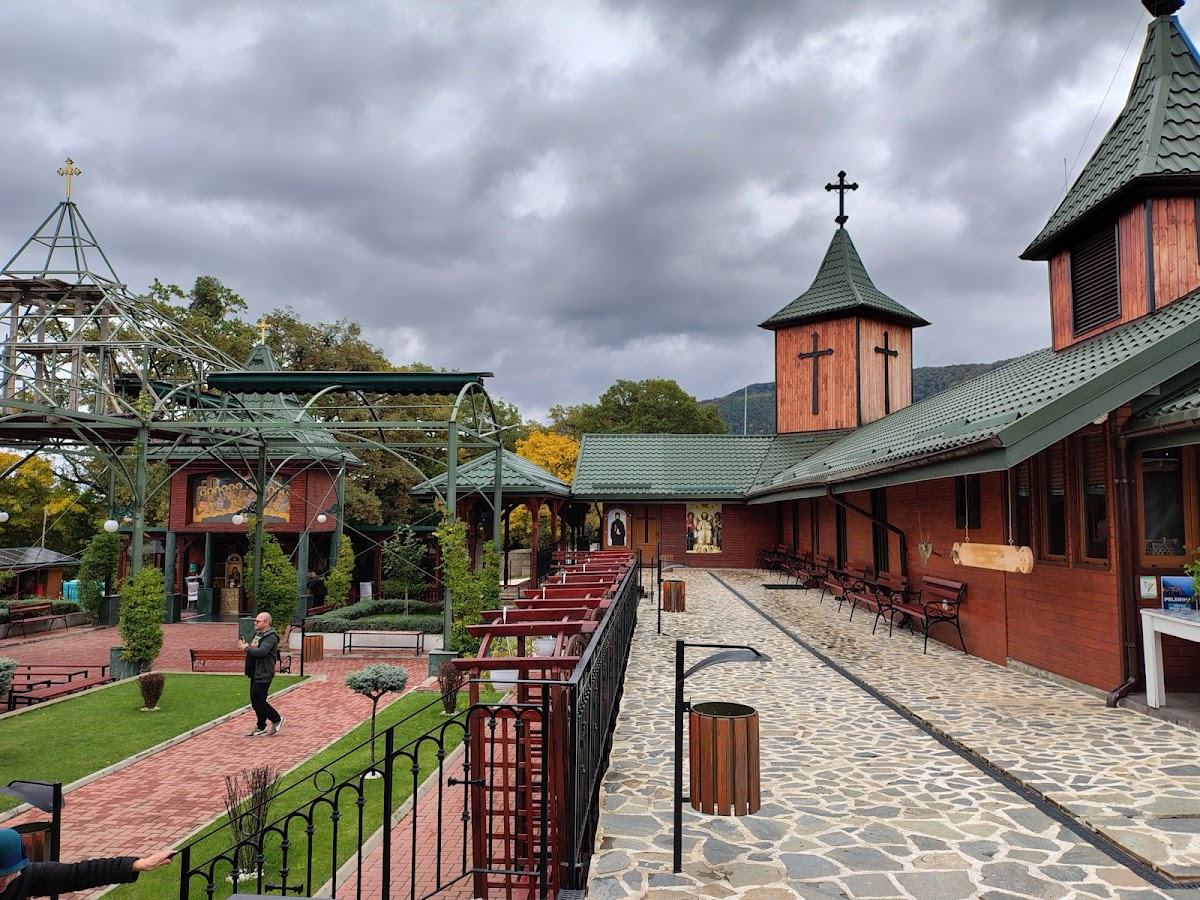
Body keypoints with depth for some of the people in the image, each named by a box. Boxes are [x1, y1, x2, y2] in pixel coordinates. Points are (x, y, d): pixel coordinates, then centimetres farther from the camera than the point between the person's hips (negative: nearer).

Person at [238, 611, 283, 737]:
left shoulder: (270, 637, -17)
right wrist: (246, 646, -2)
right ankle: (261, 727, 23)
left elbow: (261, 652, -30)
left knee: (258, 701, -8)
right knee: (255, 701, 13)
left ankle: (276, 719, 9)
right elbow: (253, 649, 20)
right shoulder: (257, 633, 14)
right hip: (255, 674, 10)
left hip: (263, 675, -10)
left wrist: (246, 648, -18)